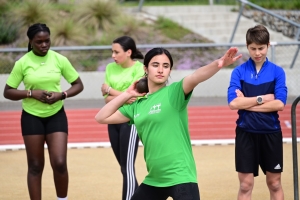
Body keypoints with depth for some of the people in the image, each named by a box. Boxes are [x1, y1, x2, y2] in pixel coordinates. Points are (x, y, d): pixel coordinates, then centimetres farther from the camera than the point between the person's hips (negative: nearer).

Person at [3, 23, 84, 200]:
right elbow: (7, 92, -4)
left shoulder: (60, 60, -5)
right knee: (35, 166, 5)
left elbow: (78, 85, 3)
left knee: (60, 163, -8)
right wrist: (32, 93, -19)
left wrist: (61, 95, -16)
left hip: (56, 116, 1)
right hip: (32, 117, 0)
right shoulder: (22, 63, -8)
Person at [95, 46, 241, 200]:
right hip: (153, 180, 7)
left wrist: (218, 64, -44)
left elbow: (195, 77, -26)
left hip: (180, 178, -7)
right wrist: (127, 94, 9)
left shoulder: (174, 92, -5)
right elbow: (101, 118, 14)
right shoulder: (137, 105, 10)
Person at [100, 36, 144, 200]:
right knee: (124, 167, 12)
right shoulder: (110, 68, 6)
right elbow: (107, 99, 1)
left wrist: (109, 90, -7)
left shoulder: (139, 69, -10)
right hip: (113, 120, 6)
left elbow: (133, 97, -17)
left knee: (127, 168, -8)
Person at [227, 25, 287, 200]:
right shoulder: (239, 72, -1)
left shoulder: (277, 72, -1)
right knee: (246, 185, 4)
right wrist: (262, 99, -13)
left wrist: (247, 103, -13)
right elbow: (233, 103, -13)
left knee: (275, 184, 9)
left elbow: (279, 104, -13)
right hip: (246, 133, 0)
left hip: (271, 133, 0)